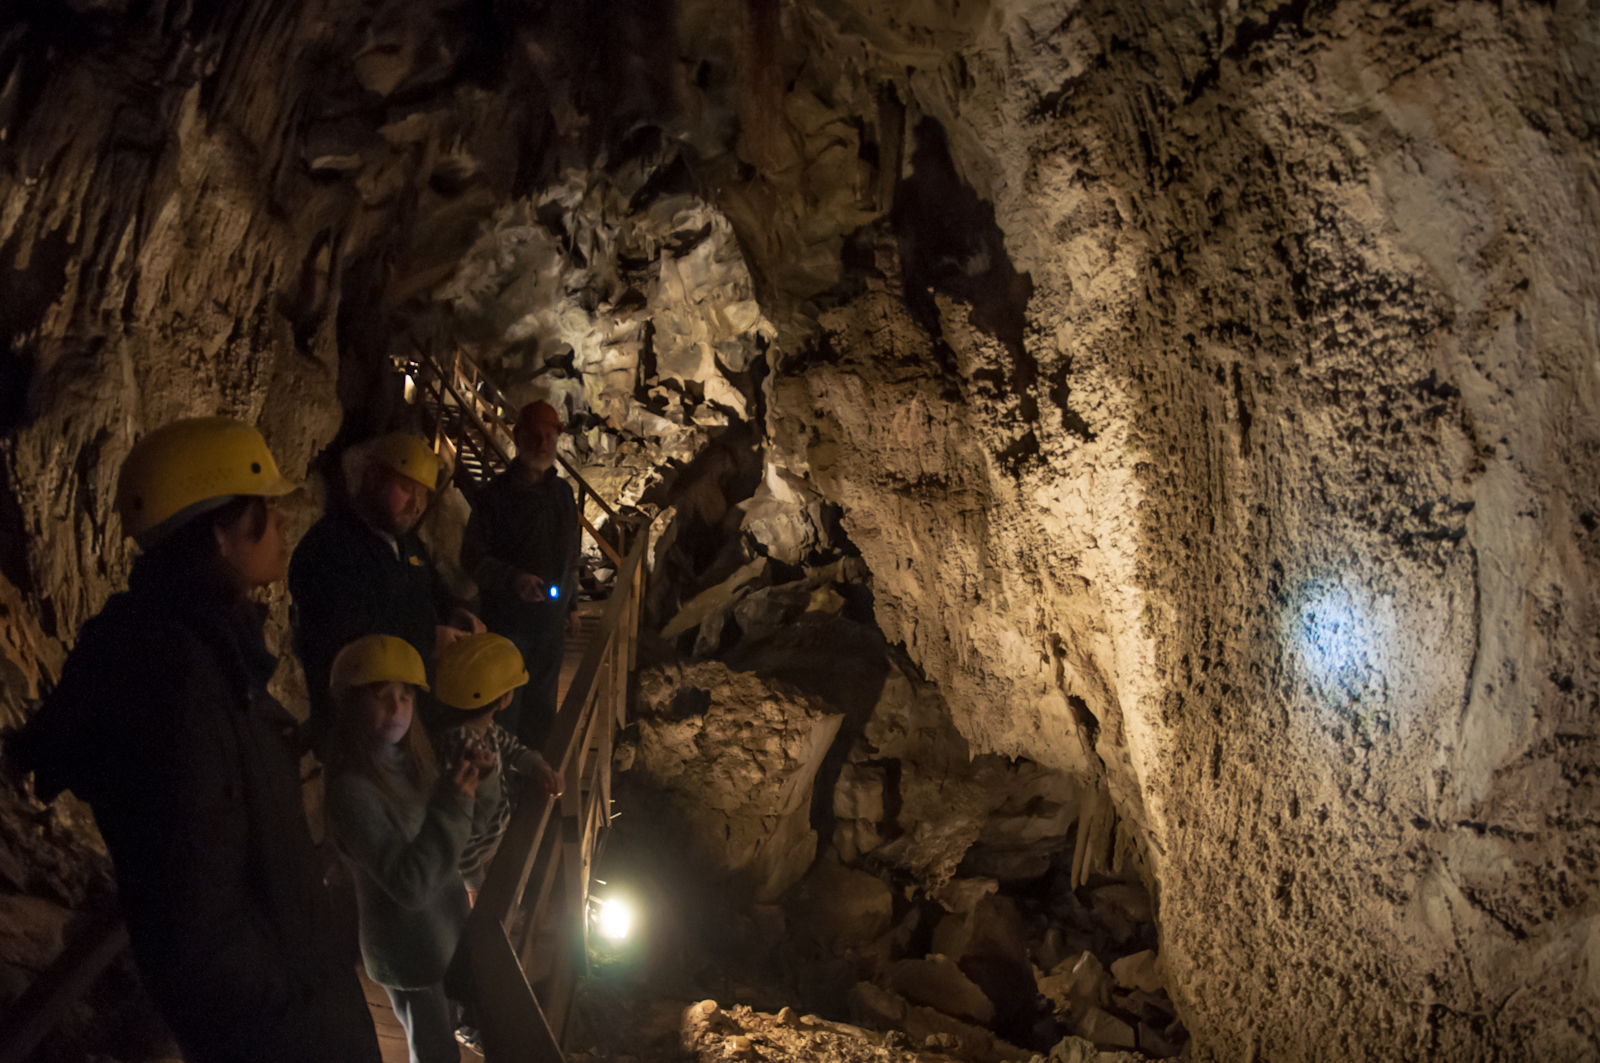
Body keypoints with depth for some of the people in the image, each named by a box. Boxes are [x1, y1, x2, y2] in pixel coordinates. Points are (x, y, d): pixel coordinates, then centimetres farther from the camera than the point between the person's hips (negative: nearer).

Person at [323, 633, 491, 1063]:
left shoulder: (412, 753, -6)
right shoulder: (353, 789, -29)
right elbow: (409, 885, -30)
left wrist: (464, 778, -7)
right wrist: (452, 806, -36)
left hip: (446, 928, 7)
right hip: (409, 949, -7)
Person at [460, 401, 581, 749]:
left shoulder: (563, 492, 11)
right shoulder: (496, 495, -9)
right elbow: (473, 558, -11)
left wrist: (572, 604, 19)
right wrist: (512, 579, -25)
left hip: (551, 617, 6)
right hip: (508, 619, -6)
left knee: (542, 702, 15)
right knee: (506, 704, -1)